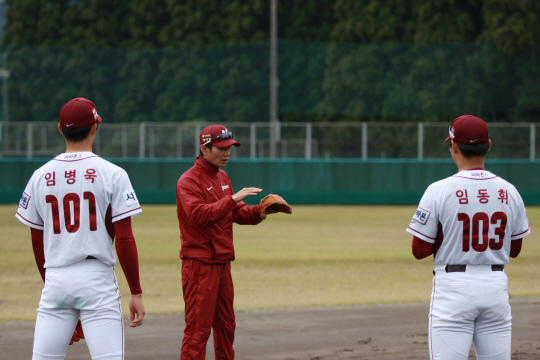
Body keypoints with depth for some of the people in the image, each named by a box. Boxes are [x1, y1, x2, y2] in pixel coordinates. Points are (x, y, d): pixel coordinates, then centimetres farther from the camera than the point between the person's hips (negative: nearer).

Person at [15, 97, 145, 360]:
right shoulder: (112, 174, -4)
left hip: (55, 279, 4)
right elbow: (124, 239, -8)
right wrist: (136, 293, -3)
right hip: (96, 278, -3)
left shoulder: (40, 177, 7)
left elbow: (37, 242, 13)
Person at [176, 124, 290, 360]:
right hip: (200, 263, -9)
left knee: (226, 325, 14)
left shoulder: (222, 178, 16)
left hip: (222, 261, 9)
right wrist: (232, 198, -29)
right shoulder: (189, 181, -11)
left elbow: (238, 214, 15)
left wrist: (260, 211, -4)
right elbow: (199, 214, -26)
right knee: (198, 328, -10)